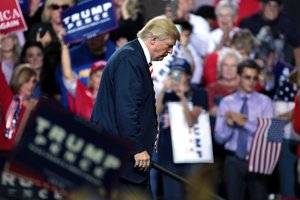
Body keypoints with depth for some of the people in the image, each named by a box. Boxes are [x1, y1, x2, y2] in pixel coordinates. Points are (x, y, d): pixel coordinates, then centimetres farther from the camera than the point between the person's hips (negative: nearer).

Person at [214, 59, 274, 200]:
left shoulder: (264, 102, 3)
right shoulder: (226, 102, 8)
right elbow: (219, 137, 3)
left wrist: (244, 122, -18)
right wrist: (229, 123, -17)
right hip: (233, 161, 1)